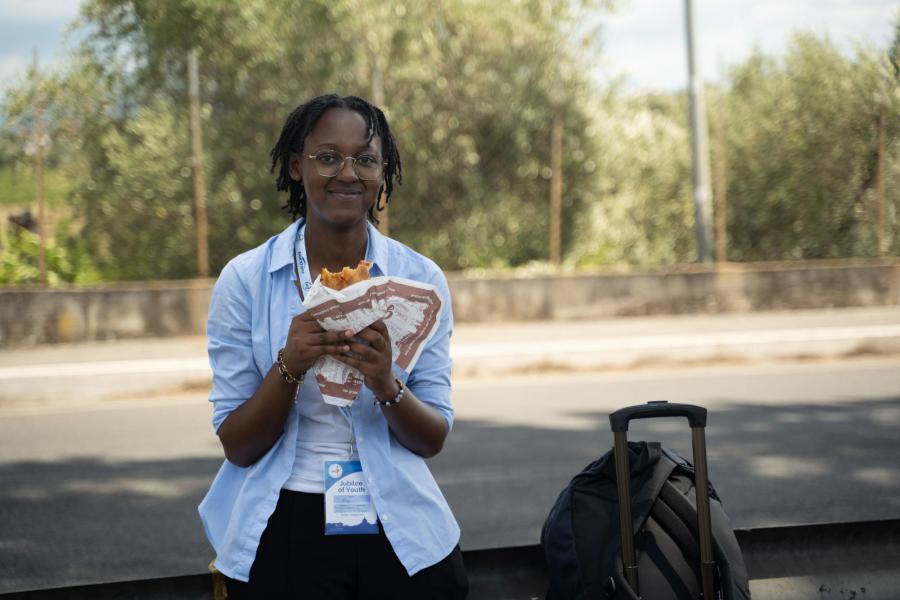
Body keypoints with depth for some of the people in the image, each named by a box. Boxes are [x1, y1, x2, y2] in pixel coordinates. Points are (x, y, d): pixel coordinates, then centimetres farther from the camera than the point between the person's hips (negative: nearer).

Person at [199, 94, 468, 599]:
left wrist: (387, 386, -21)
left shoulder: (420, 278, -3)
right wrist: (289, 368, -22)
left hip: (401, 534, 1)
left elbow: (434, 439, -1)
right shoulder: (245, 280, -6)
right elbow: (238, 447, -6)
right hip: (285, 533, -1)